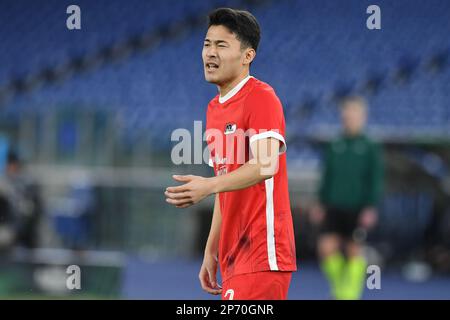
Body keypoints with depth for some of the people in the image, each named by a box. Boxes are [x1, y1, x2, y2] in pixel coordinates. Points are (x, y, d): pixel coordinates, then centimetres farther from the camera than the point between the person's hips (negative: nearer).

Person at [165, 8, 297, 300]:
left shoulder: (261, 97, -9)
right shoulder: (214, 108, 17)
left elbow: (266, 165, -24)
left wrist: (209, 186, -37)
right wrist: (211, 251, 20)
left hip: (263, 253, -9)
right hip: (233, 257, 9)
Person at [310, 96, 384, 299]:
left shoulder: (370, 149, -1)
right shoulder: (334, 147, 9)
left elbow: (375, 181, -3)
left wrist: (371, 207, -11)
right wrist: (321, 203, 12)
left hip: (357, 210, -3)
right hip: (333, 207, 3)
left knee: (354, 251, -1)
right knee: (326, 247, -9)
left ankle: (350, 293, 7)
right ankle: (338, 285, 12)